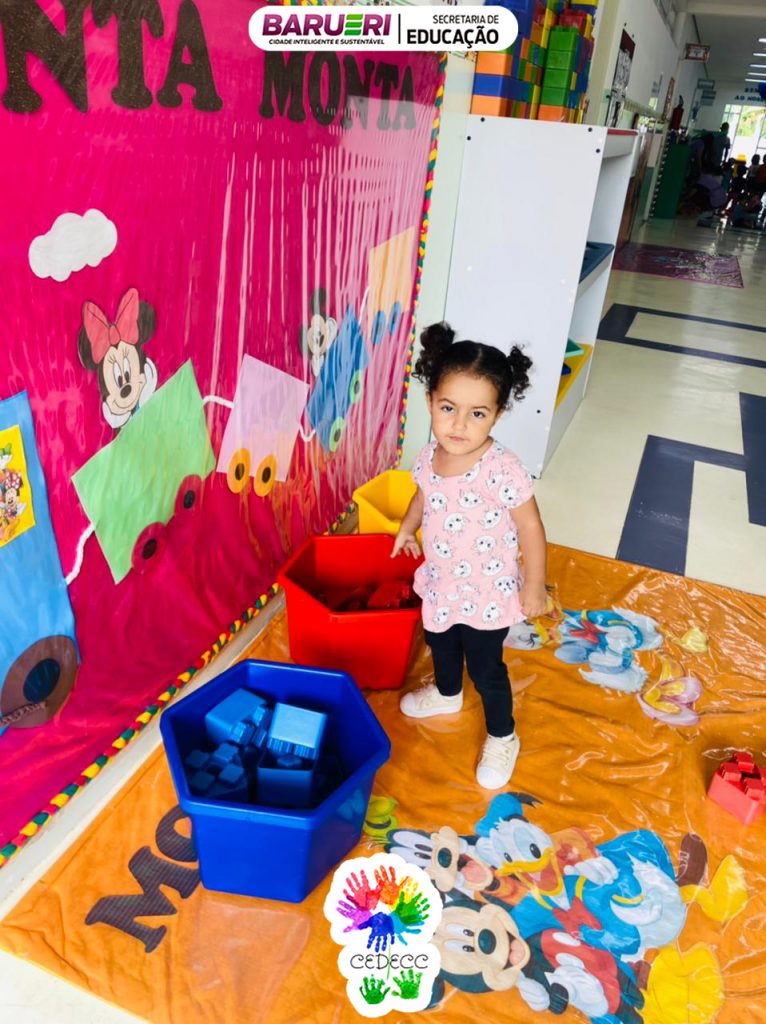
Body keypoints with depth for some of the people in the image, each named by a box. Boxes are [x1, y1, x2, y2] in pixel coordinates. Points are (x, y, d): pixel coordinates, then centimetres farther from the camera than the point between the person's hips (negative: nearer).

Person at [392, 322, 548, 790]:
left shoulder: (503, 470, -32)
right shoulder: (430, 456, -13)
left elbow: (530, 527, -22)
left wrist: (534, 586, -15)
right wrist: (407, 527, 23)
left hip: (487, 595, -6)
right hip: (441, 584, 7)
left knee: (485, 668, 13)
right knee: (440, 642, 30)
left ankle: (502, 738, 40)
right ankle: (447, 694, 62)